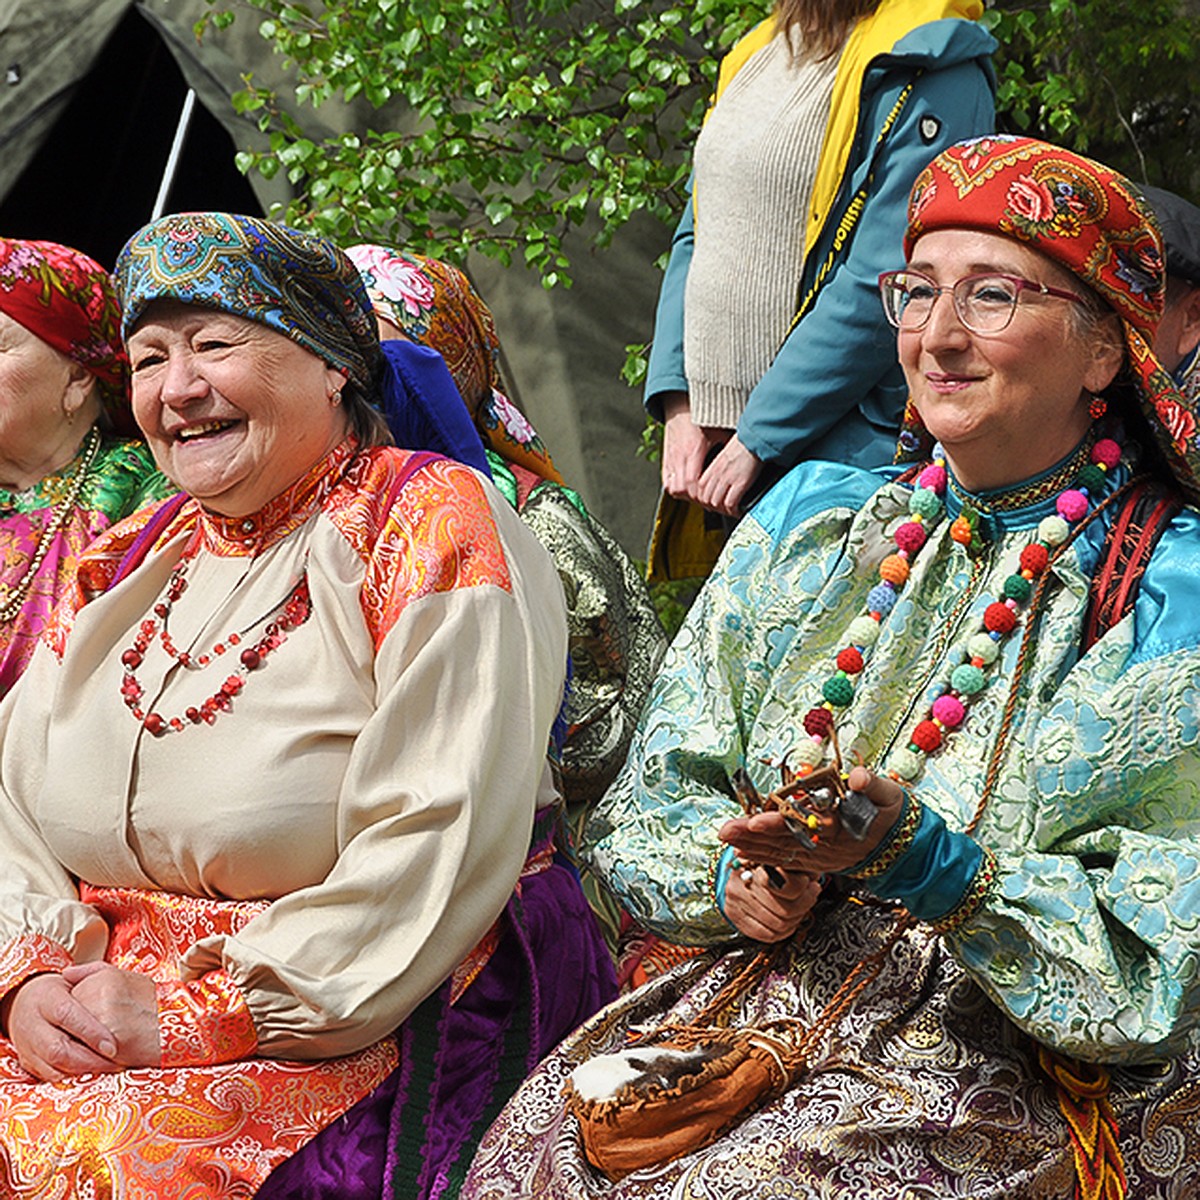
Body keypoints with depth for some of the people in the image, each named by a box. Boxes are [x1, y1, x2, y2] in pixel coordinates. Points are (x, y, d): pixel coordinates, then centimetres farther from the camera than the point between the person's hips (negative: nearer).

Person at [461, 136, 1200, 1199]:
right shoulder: (813, 522, 12)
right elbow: (647, 812, 12)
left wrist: (914, 856, -22)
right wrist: (734, 880, -10)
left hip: (1007, 1073, -4)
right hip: (742, 1002, 5)